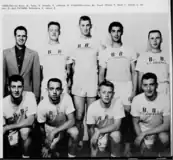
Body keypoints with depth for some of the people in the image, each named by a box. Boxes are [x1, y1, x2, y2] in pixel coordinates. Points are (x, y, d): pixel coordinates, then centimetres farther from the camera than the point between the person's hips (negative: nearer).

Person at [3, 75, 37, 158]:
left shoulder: (29, 96, -22)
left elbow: (30, 121, -25)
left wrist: (7, 127, -25)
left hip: (25, 127, 0)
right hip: (10, 130, 1)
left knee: (25, 131, -32)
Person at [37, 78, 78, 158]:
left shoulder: (66, 98, -28)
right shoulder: (42, 106, -27)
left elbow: (72, 120, -25)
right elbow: (42, 127, -11)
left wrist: (54, 132, -32)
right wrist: (45, 146, -3)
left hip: (65, 124, 0)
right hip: (50, 126, 0)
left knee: (74, 133, -30)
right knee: (50, 149, -19)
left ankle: (71, 156, -6)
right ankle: (53, 151, 18)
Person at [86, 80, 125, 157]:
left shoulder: (118, 102, -23)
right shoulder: (92, 107, -21)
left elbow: (116, 125, -23)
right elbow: (91, 128, -11)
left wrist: (98, 132, -30)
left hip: (112, 129, 1)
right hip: (98, 130, -1)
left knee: (116, 135, -31)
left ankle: (115, 156, -7)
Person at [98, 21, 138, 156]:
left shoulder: (130, 51, 6)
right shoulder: (104, 52, 7)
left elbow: (134, 73, 6)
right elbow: (101, 75, 8)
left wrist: (134, 91, -3)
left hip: (126, 86, 0)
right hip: (110, 87, 1)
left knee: (126, 116, -2)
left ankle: (127, 147, 7)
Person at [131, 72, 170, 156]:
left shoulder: (165, 99, -20)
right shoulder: (137, 100, -16)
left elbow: (167, 125, -22)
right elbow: (135, 123, -4)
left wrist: (144, 133, -25)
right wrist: (142, 140, -17)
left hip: (159, 129, -1)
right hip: (143, 130, 2)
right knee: (147, 147, -22)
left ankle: (160, 152, 0)